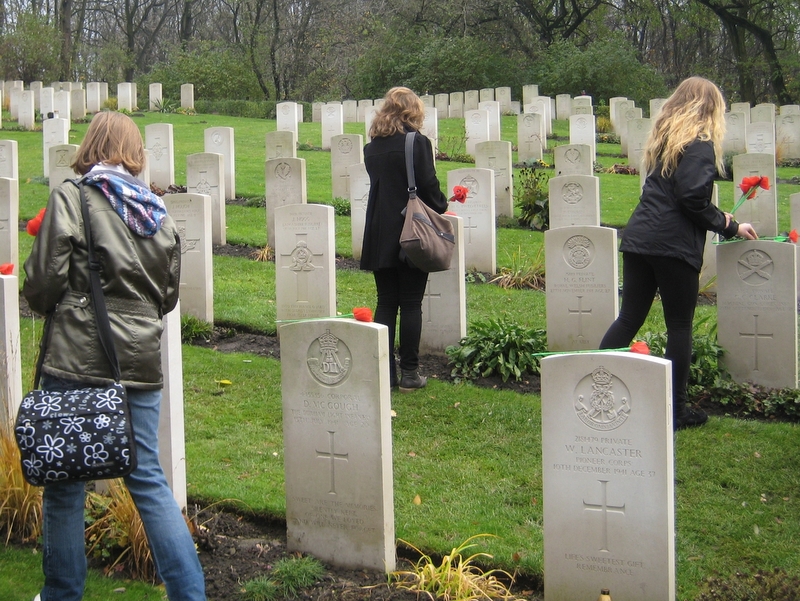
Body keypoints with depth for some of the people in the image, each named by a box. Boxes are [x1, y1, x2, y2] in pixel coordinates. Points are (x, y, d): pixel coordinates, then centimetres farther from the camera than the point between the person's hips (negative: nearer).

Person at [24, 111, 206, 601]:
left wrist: (50, 305, 13)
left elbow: (43, 285, -8)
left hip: (76, 362, -4)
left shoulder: (70, 200, -6)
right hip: (140, 362, 5)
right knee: (149, 480, 10)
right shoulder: (159, 214, 9)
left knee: (64, 487, 8)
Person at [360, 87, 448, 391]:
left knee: (386, 302, 10)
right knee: (411, 304, 1)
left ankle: (383, 371, 10)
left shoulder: (372, 146, 8)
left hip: (380, 235, 5)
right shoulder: (417, 142, -10)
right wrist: (441, 207, 9)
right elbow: (428, 185, -12)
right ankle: (409, 373, 4)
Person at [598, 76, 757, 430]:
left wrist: (718, 218, 27)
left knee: (629, 319, 11)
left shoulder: (664, 136, 18)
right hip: (674, 244, -7)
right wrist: (730, 226, -2)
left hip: (638, 239, 7)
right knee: (679, 326, 4)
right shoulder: (700, 144, -7)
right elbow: (694, 199, -16)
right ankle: (675, 410, 10)